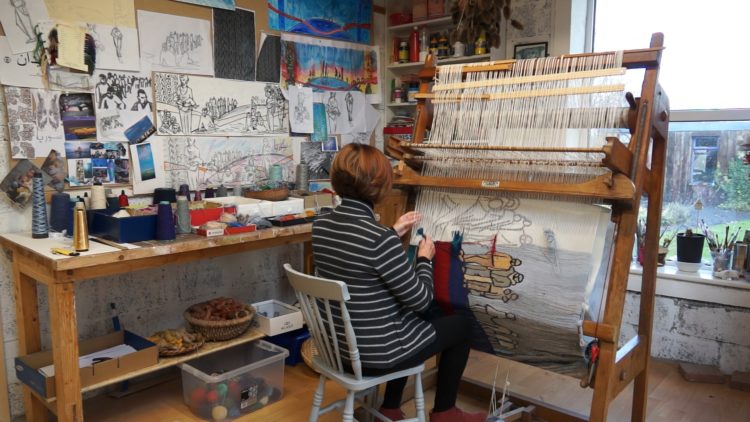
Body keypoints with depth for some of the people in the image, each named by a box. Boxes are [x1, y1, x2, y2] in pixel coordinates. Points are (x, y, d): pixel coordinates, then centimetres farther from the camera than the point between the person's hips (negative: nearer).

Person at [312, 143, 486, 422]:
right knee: (460, 325, 16)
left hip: (341, 344, 8)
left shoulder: (321, 226, -5)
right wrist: (424, 259, -3)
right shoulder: (380, 239, -29)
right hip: (377, 353, -7)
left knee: (409, 313, 34)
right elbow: (422, 301, -19)